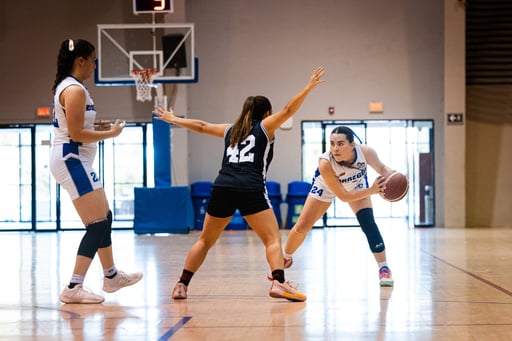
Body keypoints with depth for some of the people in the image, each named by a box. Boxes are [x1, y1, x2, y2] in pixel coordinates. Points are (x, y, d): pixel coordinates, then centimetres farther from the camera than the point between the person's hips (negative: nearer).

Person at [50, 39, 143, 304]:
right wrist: (110, 133, -10)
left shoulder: (65, 87, 15)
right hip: (71, 160, -11)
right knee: (98, 225, -10)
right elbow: (76, 134, -21)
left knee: (104, 218, 18)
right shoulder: (75, 90, -16)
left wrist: (97, 128, 11)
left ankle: (111, 276, 30)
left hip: (75, 161, 11)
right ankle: (74, 288, -11)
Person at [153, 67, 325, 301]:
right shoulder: (265, 126, 13)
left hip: (222, 188, 5)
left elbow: (201, 126, 35)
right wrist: (308, 87, -1)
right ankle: (279, 283, -23)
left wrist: (173, 119, 47)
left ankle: (181, 286, 16)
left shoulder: (231, 130, 25)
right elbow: (288, 110, -1)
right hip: (251, 190, -5)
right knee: (273, 239, -4)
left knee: (205, 241, 17)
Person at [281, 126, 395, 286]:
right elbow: (343, 196, -35)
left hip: (356, 184, 1)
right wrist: (371, 190, -44)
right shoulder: (325, 163, -43)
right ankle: (285, 258, 32)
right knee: (302, 227, 4)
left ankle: (384, 269, -6)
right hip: (326, 186, -1)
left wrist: (392, 175, -42)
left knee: (368, 223, -18)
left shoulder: (365, 151, -39)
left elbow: (381, 168, -19)